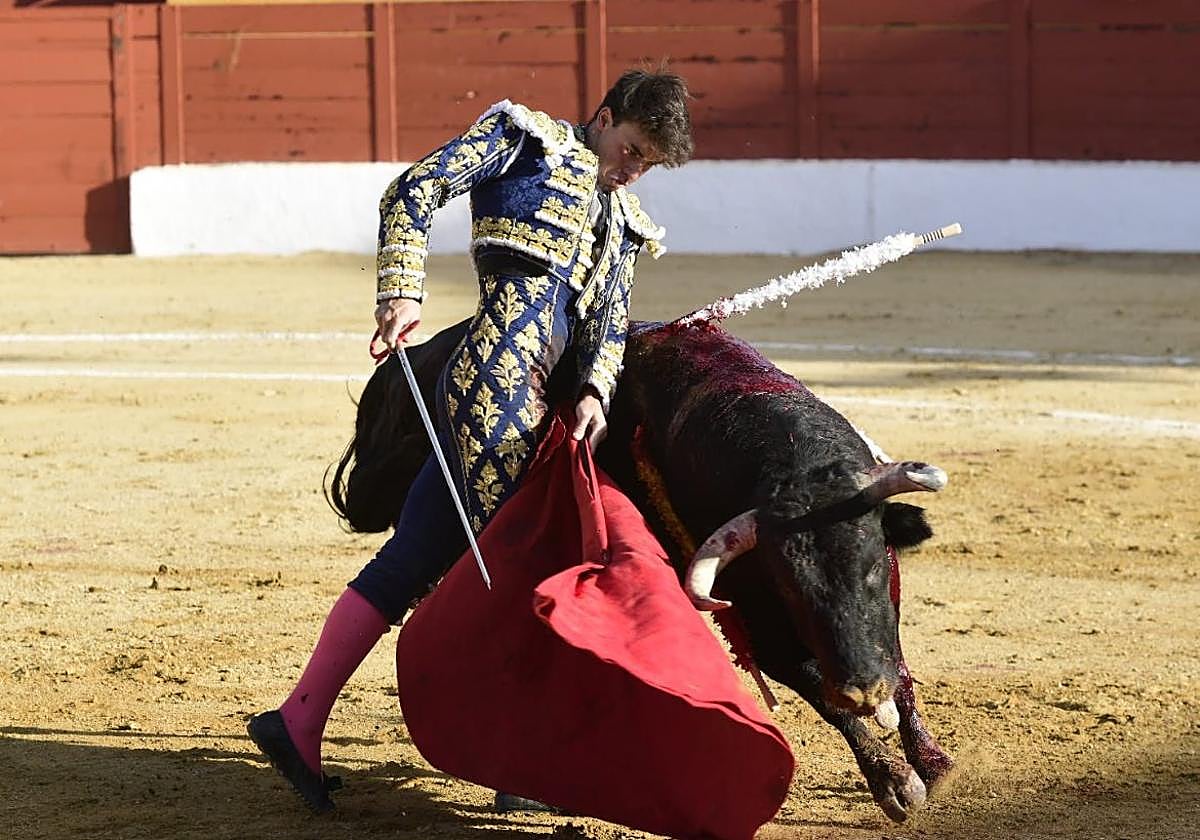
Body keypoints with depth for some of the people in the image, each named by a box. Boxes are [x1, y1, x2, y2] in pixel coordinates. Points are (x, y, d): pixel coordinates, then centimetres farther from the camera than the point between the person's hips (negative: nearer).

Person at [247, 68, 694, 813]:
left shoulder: (619, 221, 25)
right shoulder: (525, 137, 6)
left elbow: (610, 323, 14)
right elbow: (416, 192, -4)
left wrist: (596, 392, -6)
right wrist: (403, 292, -18)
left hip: (530, 400, 8)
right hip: (497, 380, -8)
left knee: (414, 561, 6)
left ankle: (299, 723, 7)